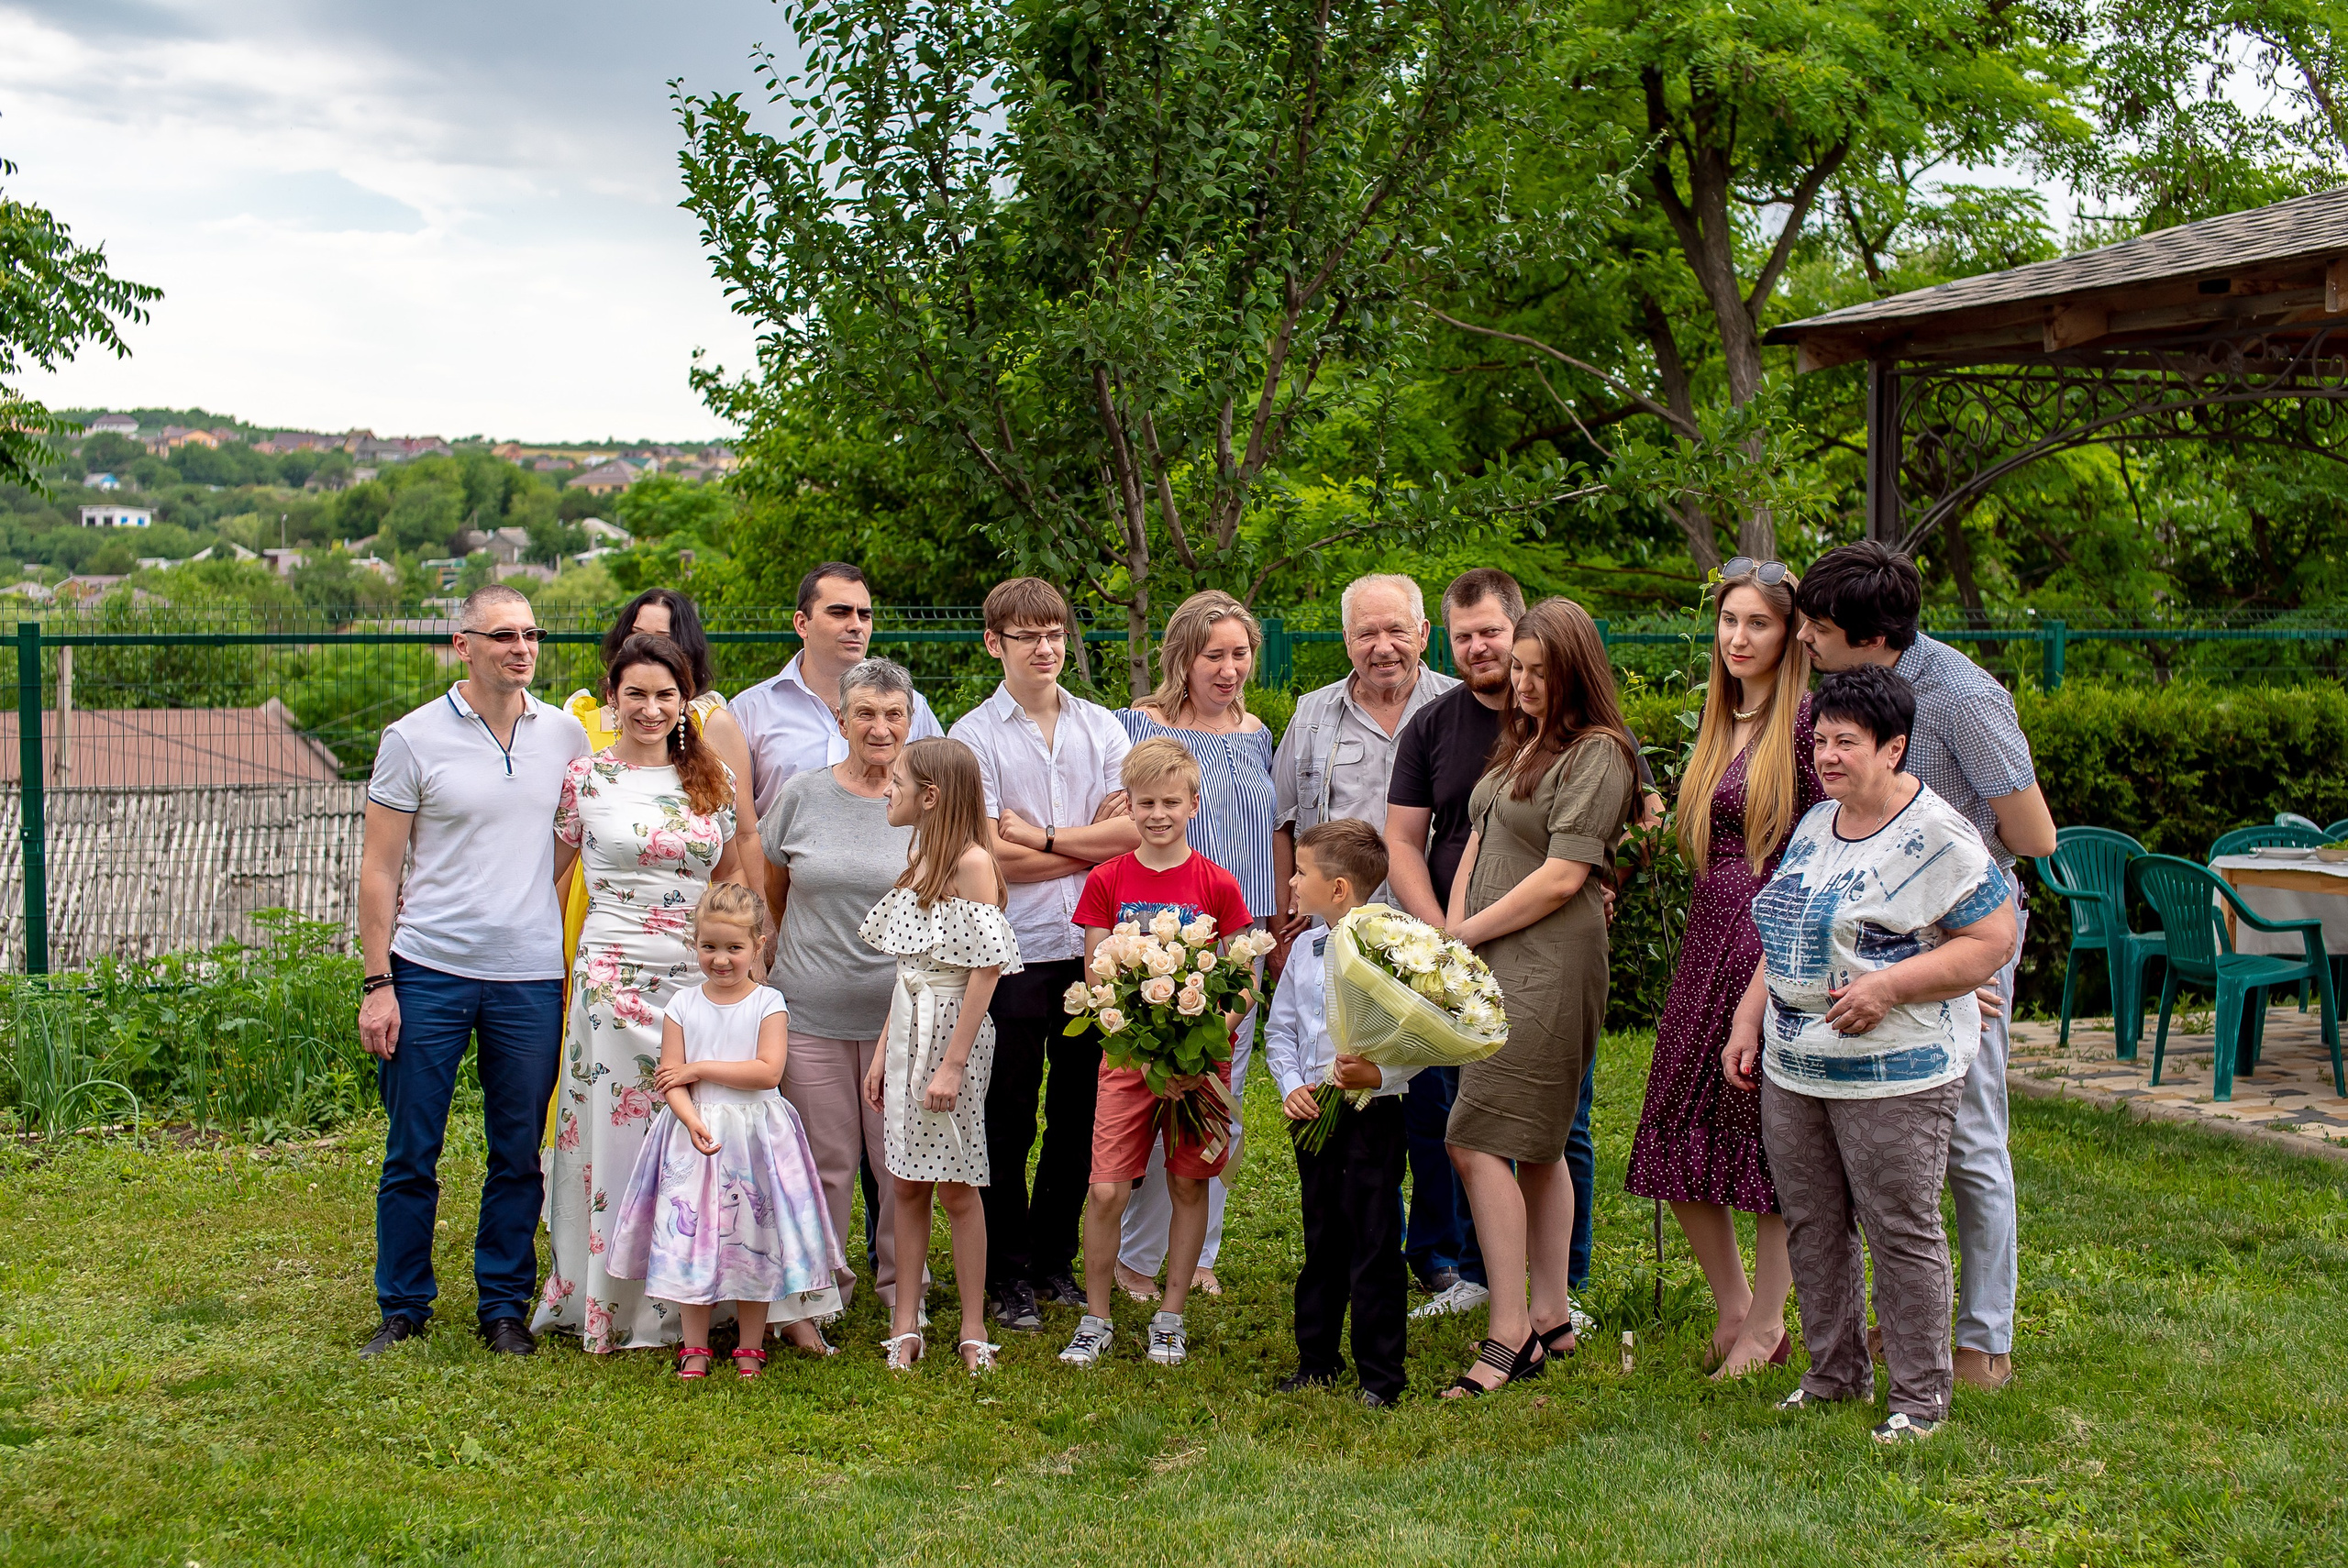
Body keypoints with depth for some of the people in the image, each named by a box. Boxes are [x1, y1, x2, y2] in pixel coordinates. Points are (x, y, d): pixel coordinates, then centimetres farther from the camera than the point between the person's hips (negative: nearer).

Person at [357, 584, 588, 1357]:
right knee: (411, 1155, 4)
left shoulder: (566, 735, 6)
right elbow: (378, 868, -1)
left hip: (532, 976, 2)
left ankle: (505, 1306, 20)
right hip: (428, 973, -2)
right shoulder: (414, 738, -2)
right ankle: (402, 1309, 18)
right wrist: (377, 982, -6)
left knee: (519, 1156, 8)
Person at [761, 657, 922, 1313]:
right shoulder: (801, 795, 3)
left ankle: (899, 1285, 24)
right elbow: (765, 891, 15)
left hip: (901, 1012, -1)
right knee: (825, 1162, 7)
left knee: (901, 1163, 6)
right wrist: (765, 963, 10)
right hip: (811, 1010, 1)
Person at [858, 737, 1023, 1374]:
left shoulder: (972, 863, -13)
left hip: (953, 1030, -7)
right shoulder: (920, 863, 12)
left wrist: (953, 1064, -19)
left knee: (956, 1188, 0)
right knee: (908, 1183, 9)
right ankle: (906, 1322, 16)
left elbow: (985, 970, -17)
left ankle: (973, 1331, 10)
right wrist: (884, 1052, 15)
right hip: (908, 1028, 7)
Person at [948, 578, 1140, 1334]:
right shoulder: (974, 735, -1)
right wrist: (1094, 841, -5)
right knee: (1008, 1122, 4)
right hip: (1014, 951, -3)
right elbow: (991, 855, -10)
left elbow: (1135, 829, -1)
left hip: (1092, 947, 3)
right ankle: (1007, 1274, 16)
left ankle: (1054, 1261, 25)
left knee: (1079, 1115, 11)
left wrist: (1045, 837, -9)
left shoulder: (1102, 727, 9)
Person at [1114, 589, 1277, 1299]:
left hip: (1236, 943, 5)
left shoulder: (1255, 734, 13)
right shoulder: (1139, 727, -5)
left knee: (1224, 1100, 8)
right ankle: (1140, 1258, 9)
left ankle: (1199, 1252, 20)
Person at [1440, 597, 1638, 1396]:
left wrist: (1468, 933, -8)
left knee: (1478, 1142, -14)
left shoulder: (1597, 753, -10)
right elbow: (1478, 841, 17)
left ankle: (1509, 1334, -10)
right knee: (1536, 1147, 13)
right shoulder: (1520, 741, 19)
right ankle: (1551, 1318, 21)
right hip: (1496, 967, 9)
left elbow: (1560, 879, -15)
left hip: (1547, 967, -9)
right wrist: (1452, 934, 4)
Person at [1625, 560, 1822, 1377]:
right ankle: (1732, 1304, 25)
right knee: (1679, 1126, 8)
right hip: (1709, 934, 8)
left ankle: (1765, 1324, 15)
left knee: (1770, 1131, 2)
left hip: (1778, 937, -8)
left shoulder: (1805, 720, -10)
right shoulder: (1721, 720, 15)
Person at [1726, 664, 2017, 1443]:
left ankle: (1920, 1394, 11)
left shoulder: (1934, 837, -12)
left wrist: (1888, 985, -21)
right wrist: (1749, 1020, 15)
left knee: (1902, 1231, -1)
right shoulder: (1815, 825, 13)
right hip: (1793, 1068, 8)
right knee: (1811, 1225, 13)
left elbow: (1994, 940, -15)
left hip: (1894, 1076, -8)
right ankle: (1835, 1372, 28)